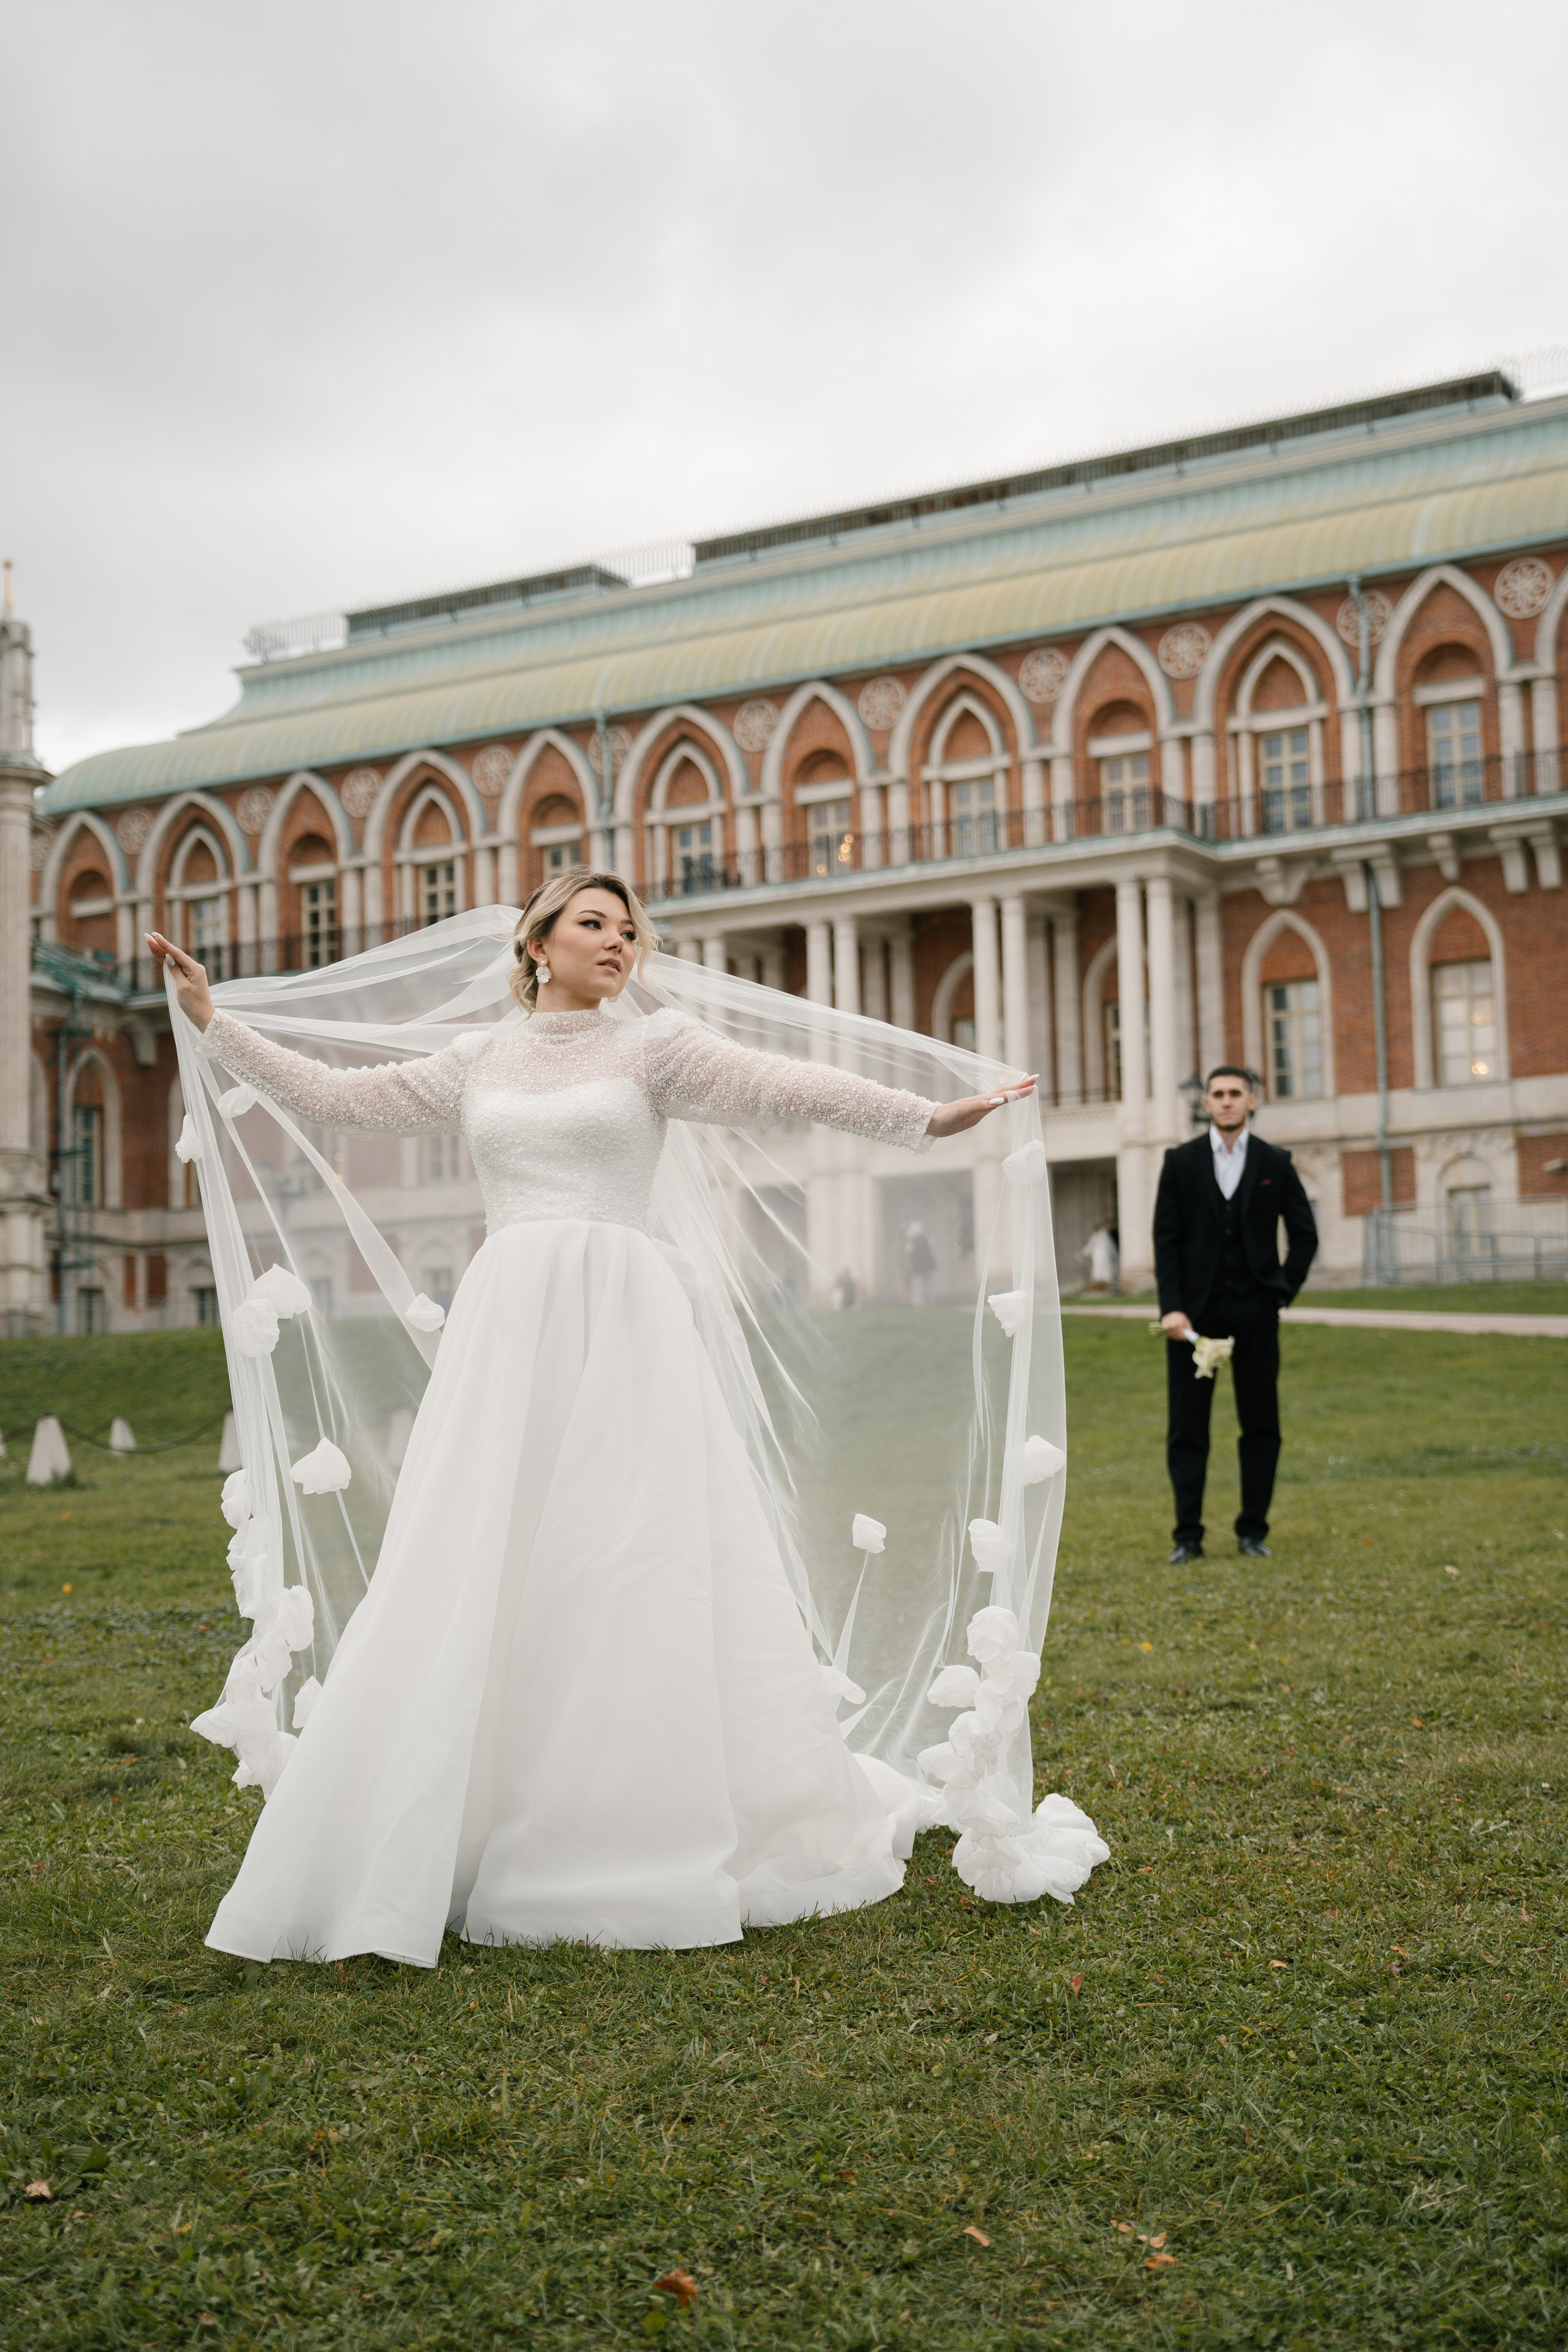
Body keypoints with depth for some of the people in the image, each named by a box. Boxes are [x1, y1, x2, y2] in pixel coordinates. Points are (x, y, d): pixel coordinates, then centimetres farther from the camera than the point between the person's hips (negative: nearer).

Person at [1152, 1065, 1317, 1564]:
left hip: (1254, 1311, 1)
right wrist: (1171, 1307, -10)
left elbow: (1304, 1234, 11)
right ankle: (1188, 1536, 4)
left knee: (1261, 1425, 4)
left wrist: (1283, 1291, 1)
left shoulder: (1275, 1164, 5)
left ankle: (1253, 1531, 14)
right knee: (1187, 1426, -1)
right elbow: (1166, 1239, -1)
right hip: (1195, 1311, -1)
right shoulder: (1181, 1162, 3)